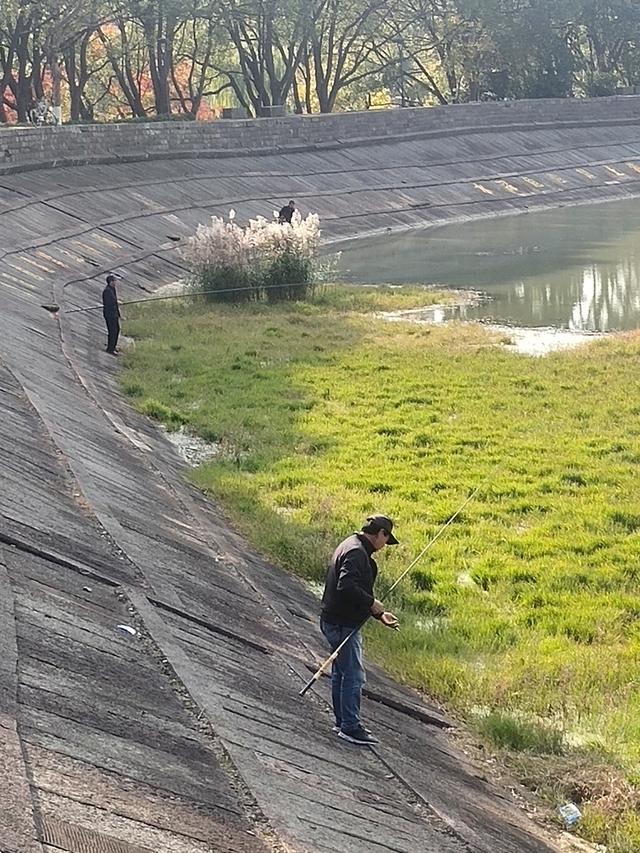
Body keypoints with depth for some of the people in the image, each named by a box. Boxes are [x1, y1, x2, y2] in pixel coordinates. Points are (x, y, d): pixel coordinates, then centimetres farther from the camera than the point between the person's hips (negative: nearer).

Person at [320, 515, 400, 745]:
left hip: (337, 622, 11)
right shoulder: (356, 552, -19)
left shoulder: (352, 547, 15)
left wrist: (379, 614, 19)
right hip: (343, 624, -11)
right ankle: (350, 727, 0)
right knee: (354, 675, -5)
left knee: (341, 672, 18)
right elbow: (346, 586, -31)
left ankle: (342, 722, 28)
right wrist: (372, 603, -19)